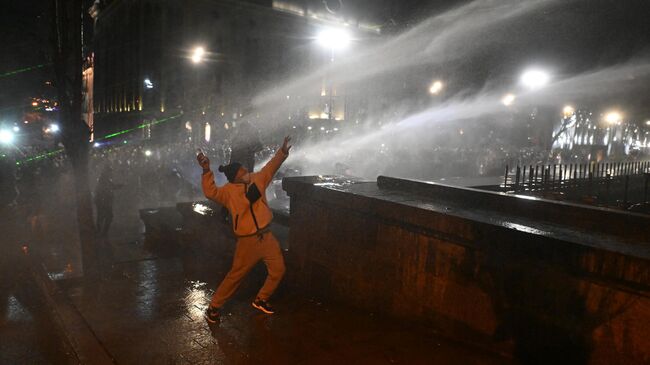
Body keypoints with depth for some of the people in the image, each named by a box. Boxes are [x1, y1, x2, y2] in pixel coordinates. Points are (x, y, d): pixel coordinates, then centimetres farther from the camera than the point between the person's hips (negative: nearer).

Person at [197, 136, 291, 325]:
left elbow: (271, 167, 4)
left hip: (267, 236, 6)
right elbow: (210, 192, -28)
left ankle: (261, 300, 34)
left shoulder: (257, 179, 3)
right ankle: (214, 306, 21)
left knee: (278, 270, 12)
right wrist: (207, 171, -39)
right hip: (248, 241, -6)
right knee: (236, 275, 3)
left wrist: (282, 152, -12)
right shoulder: (229, 191, -12)